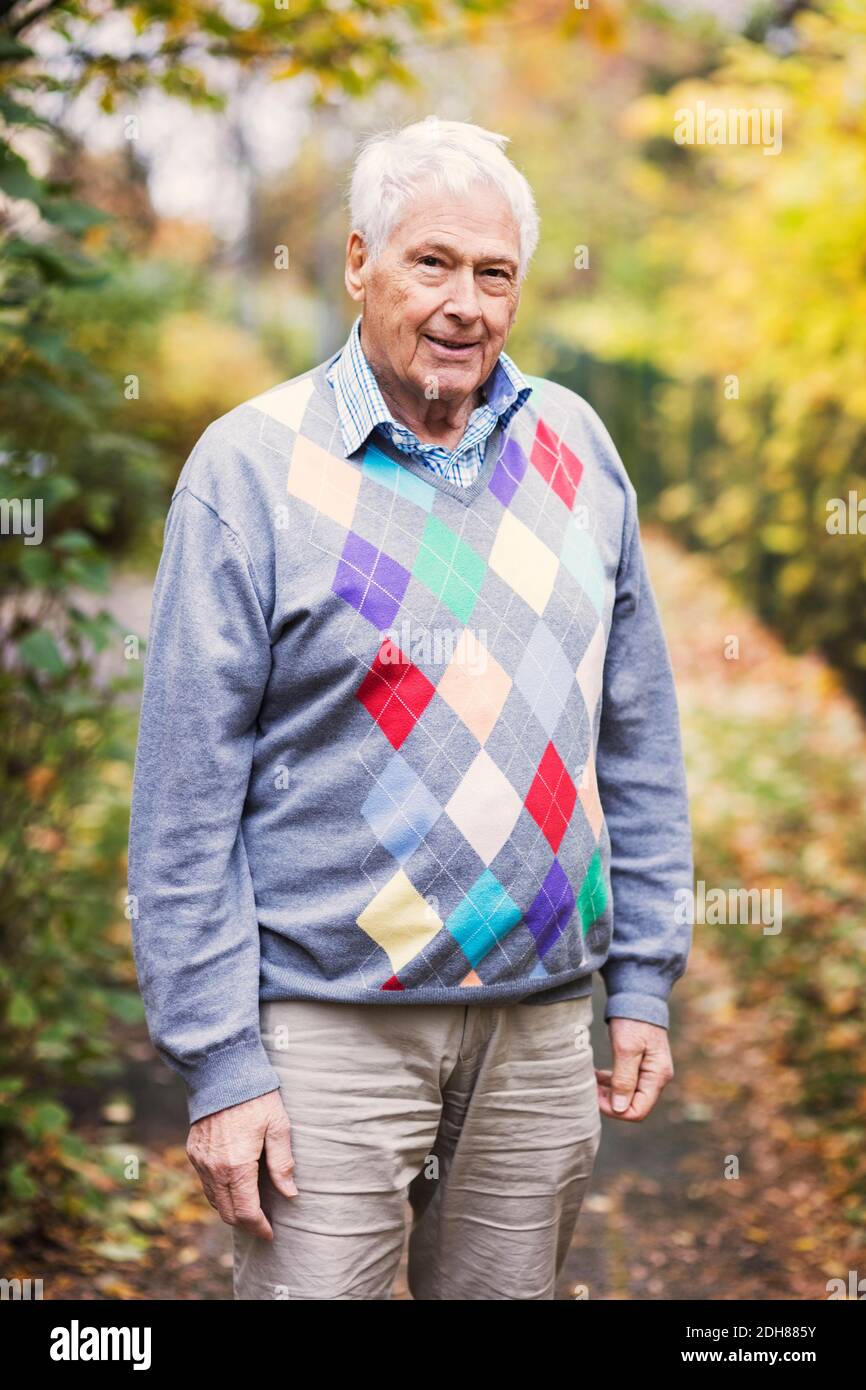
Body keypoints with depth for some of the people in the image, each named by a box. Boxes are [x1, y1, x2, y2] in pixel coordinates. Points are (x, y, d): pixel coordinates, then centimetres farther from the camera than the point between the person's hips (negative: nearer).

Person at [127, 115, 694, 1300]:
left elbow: (638, 741, 11)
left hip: (545, 1024, 4)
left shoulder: (575, 449, 6)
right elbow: (186, 797, -8)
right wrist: (218, 1061, -10)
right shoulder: (251, 466, -7)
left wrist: (644, 979, 8)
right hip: (329, 1025, -4)